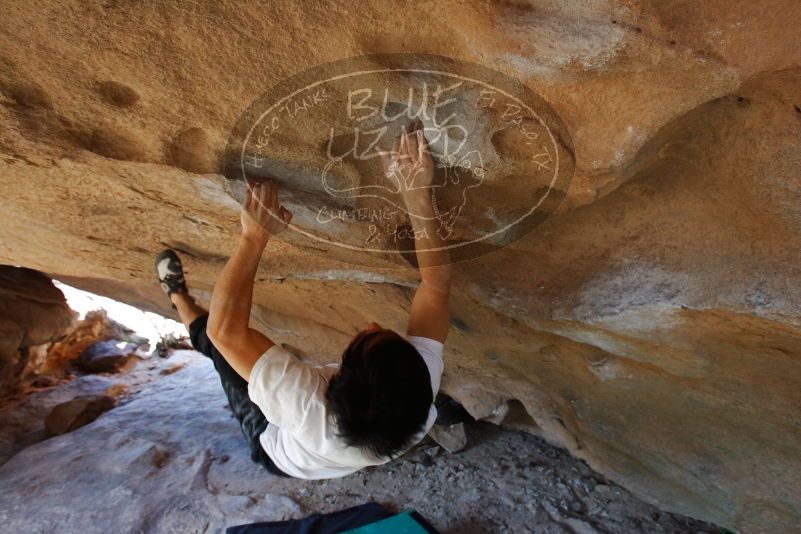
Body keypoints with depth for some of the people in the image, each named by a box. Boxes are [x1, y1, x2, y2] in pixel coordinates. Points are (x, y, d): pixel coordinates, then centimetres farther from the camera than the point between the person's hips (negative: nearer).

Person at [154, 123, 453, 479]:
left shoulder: (311, 408, -51)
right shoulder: (421, 395, -40)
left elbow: (224, 328, -46)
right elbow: (437, 284, -35)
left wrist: (255, 237, -43)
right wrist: (418, 197, -42)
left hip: (276, 450, -3)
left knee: (215, 337, 7)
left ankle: (179, 298, 37)